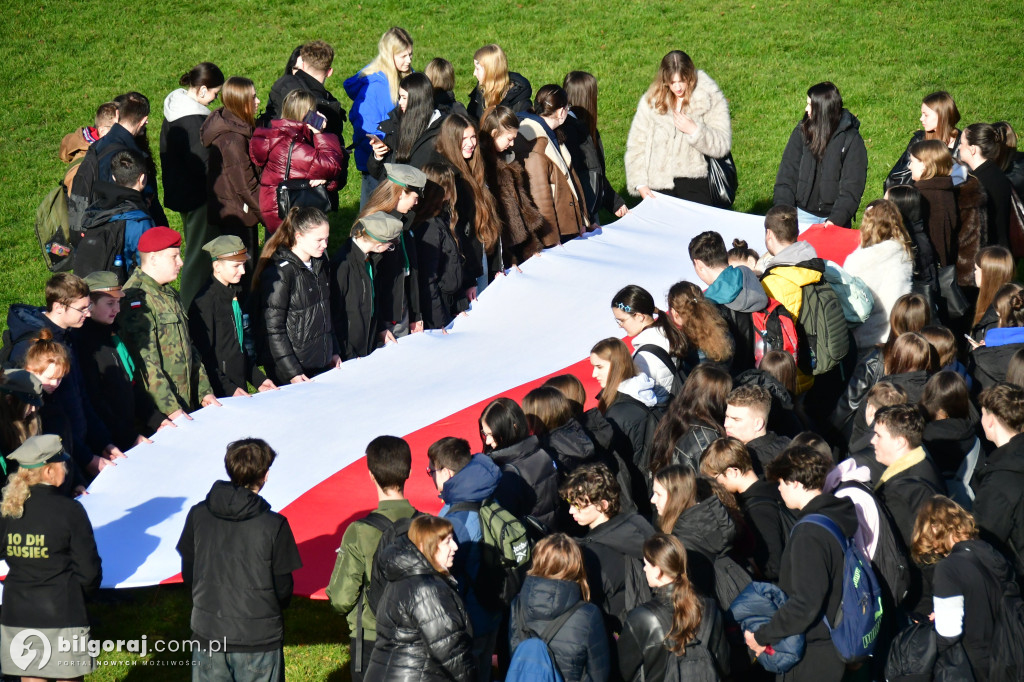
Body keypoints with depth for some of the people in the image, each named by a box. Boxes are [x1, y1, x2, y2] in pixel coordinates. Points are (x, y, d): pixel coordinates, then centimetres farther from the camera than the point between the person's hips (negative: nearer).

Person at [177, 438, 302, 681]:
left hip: (208, 634, 3)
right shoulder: (274, 525, -16)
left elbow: (188, 575, 4)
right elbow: (283, 590, -7)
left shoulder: (198, 515, -5)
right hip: (259, 639, -3)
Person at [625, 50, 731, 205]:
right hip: (658, 186, 1)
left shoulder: (710, 99, -2)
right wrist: (640, 183, -5)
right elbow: (636, 144, 4)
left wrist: (694, 131, -19)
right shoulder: (650, 101, 3)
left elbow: (723, 145, -5)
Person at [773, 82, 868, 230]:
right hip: (803, 214, 2)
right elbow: (786, 175, 1)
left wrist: (836, 219, -22)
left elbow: (852, 187, -10)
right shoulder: (802, 132, 3)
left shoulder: (852, 139, -6)